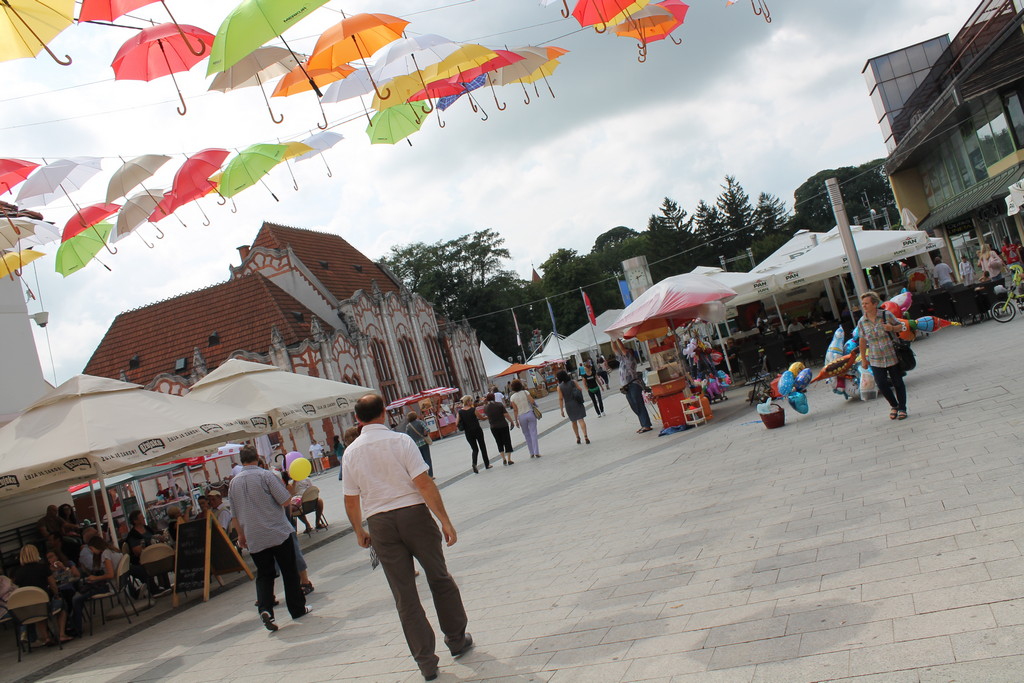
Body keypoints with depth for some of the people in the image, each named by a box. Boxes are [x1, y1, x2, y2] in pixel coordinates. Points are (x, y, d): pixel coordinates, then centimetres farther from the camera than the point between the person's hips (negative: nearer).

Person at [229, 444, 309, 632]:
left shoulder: (233, 483, 6)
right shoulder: (266, 475, -10)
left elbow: (235, 514, 15)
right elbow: (285, 501, -13)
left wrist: (241, 535, 27)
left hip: (254, 539, 4)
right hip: (278, 533, -4)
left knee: (263, 574, 11)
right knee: (289, 572, 8)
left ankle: (265, 608, -10)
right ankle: (298, 609, 15)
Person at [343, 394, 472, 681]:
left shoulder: (351, 452, 0)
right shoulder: (400, 441, -9)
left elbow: (351, 501, 5)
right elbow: (425, 484, -15)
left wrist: (360, 532, 20)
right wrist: (445, 521, -12)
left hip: (379, 523, 2)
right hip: (413, 514, -2)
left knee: (404, 595, 9)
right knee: (439, 578, 17)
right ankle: (457, 639, 29)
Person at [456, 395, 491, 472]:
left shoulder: (460, 412, -4)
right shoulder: (473, 410, -14)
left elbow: (457, 424, -6)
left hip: (468, 433, 3)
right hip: (477, 430, -3)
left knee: (475, 449, 13)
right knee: (482, 447, 16)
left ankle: (474, 464, -13)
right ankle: (487, 464, 25)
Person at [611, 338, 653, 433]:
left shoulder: (631, 359, -3)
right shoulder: (622, 360, 18)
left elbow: (623, 349, -14)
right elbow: (616, 349, 18)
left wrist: (617, 339, -11)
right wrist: (613, 340, 6)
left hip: (634, 385, -8)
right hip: (626, 388, 8)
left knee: (639, 406, -10)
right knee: (634, 407, 7)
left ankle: (647, 426, -11)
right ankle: (644, 425, 10)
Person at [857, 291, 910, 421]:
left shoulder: (886, 315, -7)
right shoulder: (861, 322, -2)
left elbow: (900, 327, 4)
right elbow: (863, 341, 6)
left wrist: (892, 328, -19)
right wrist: (863, 359, 8)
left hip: (892, 356, -1)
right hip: (876, 360, 1)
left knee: (898, 383, 6)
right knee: (881, 384, -2)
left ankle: (902, 408, 22)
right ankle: (894, 406, 23)